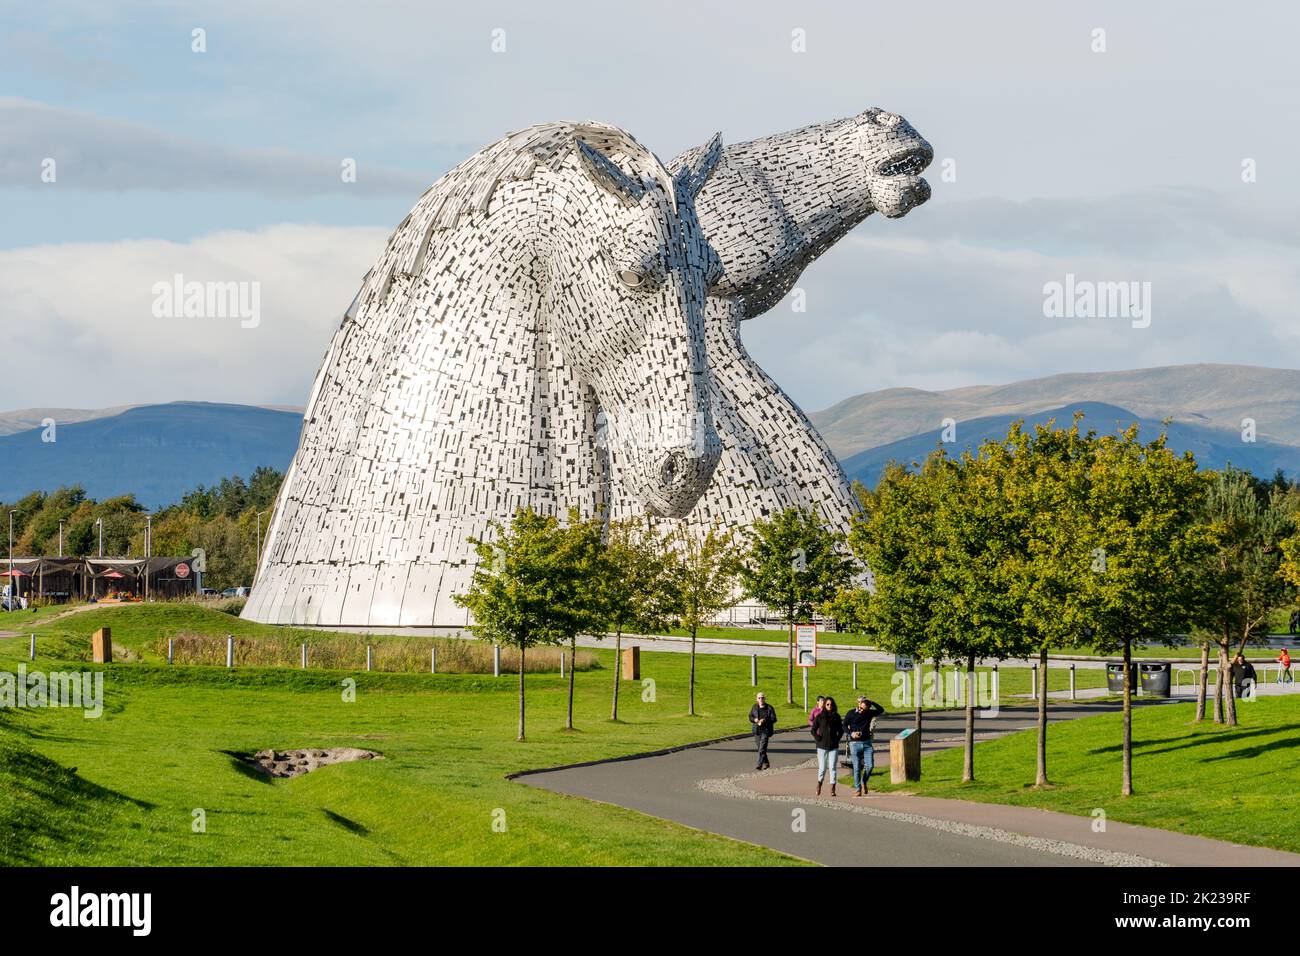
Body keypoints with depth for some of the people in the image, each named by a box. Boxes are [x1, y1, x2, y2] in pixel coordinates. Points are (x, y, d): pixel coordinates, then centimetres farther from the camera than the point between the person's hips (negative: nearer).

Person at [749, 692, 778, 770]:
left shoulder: (769, 708, -5)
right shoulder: (754, 707, 7)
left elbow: (774, 719, -7)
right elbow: (750, 717, 10)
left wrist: (764, 720, -21)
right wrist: (755, 720, -13)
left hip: (766, 730, -5)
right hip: (757, 731, 5)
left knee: (762, 748, -15)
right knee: (759, 747, 11)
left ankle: (760, 765, -18)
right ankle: (765, 763, 28)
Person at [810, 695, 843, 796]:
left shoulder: (836, 717, 6)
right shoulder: (820, 717, 0)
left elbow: (841, 730, 15)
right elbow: (813, 730, 4)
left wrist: (837, 739, 3)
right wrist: (818, 739, -6)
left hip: (834, 746, 1)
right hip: (822, 746, -1)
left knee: (832, 767, -4)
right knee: (822, 768, 0)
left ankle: (832, 789, -2)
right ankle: (819, 783, 25)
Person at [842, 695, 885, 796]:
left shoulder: (869, 713, 6)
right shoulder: (851, 714, -1)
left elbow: (881, 710, 3)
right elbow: (844, 726, 3)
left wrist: (872, 703, -9)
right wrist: (851, 734, -15)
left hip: (867, 743, 2)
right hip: (855, 743, -2)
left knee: (870, 766, -4)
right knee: (857, 768, -4)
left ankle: (863, 783, 21)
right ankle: (858, 789, 5)